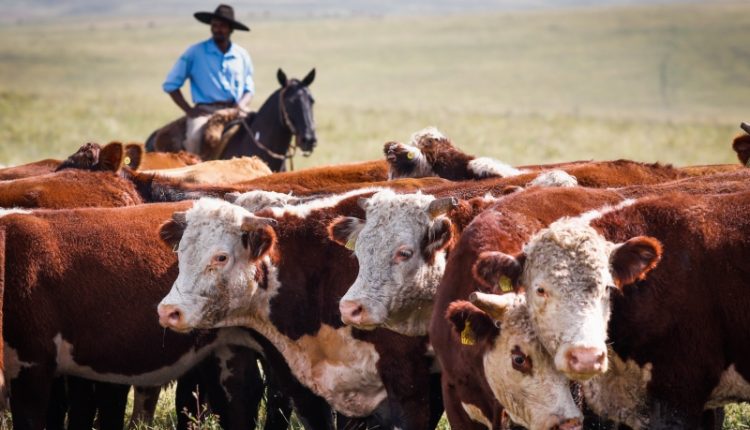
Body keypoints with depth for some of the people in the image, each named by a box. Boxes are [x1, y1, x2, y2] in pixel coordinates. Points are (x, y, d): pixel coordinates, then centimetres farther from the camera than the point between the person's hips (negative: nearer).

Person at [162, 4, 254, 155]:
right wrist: (189, 110, -5)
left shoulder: (242, 56, 11)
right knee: (195, 137, -34)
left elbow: (249, 89, 20)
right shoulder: (195, 53, 3)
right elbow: (170, 84, 5)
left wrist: (242, 105, -3)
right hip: (205, 111, -3)